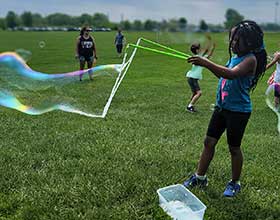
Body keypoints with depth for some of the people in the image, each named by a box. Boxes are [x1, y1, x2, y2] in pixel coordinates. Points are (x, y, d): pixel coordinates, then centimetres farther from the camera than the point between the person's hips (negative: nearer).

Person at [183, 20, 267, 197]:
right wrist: (207, 64, 4)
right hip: (222, 107, 8)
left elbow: (232, 74, -35)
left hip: (238, 111, -8)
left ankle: (235, 183, 26)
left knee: (234, 147, 6)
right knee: (209, 142, 11)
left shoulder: (250, 59, -18)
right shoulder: (235, 57, 9)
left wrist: (207, 63, -41)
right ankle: (200, 177, 24)